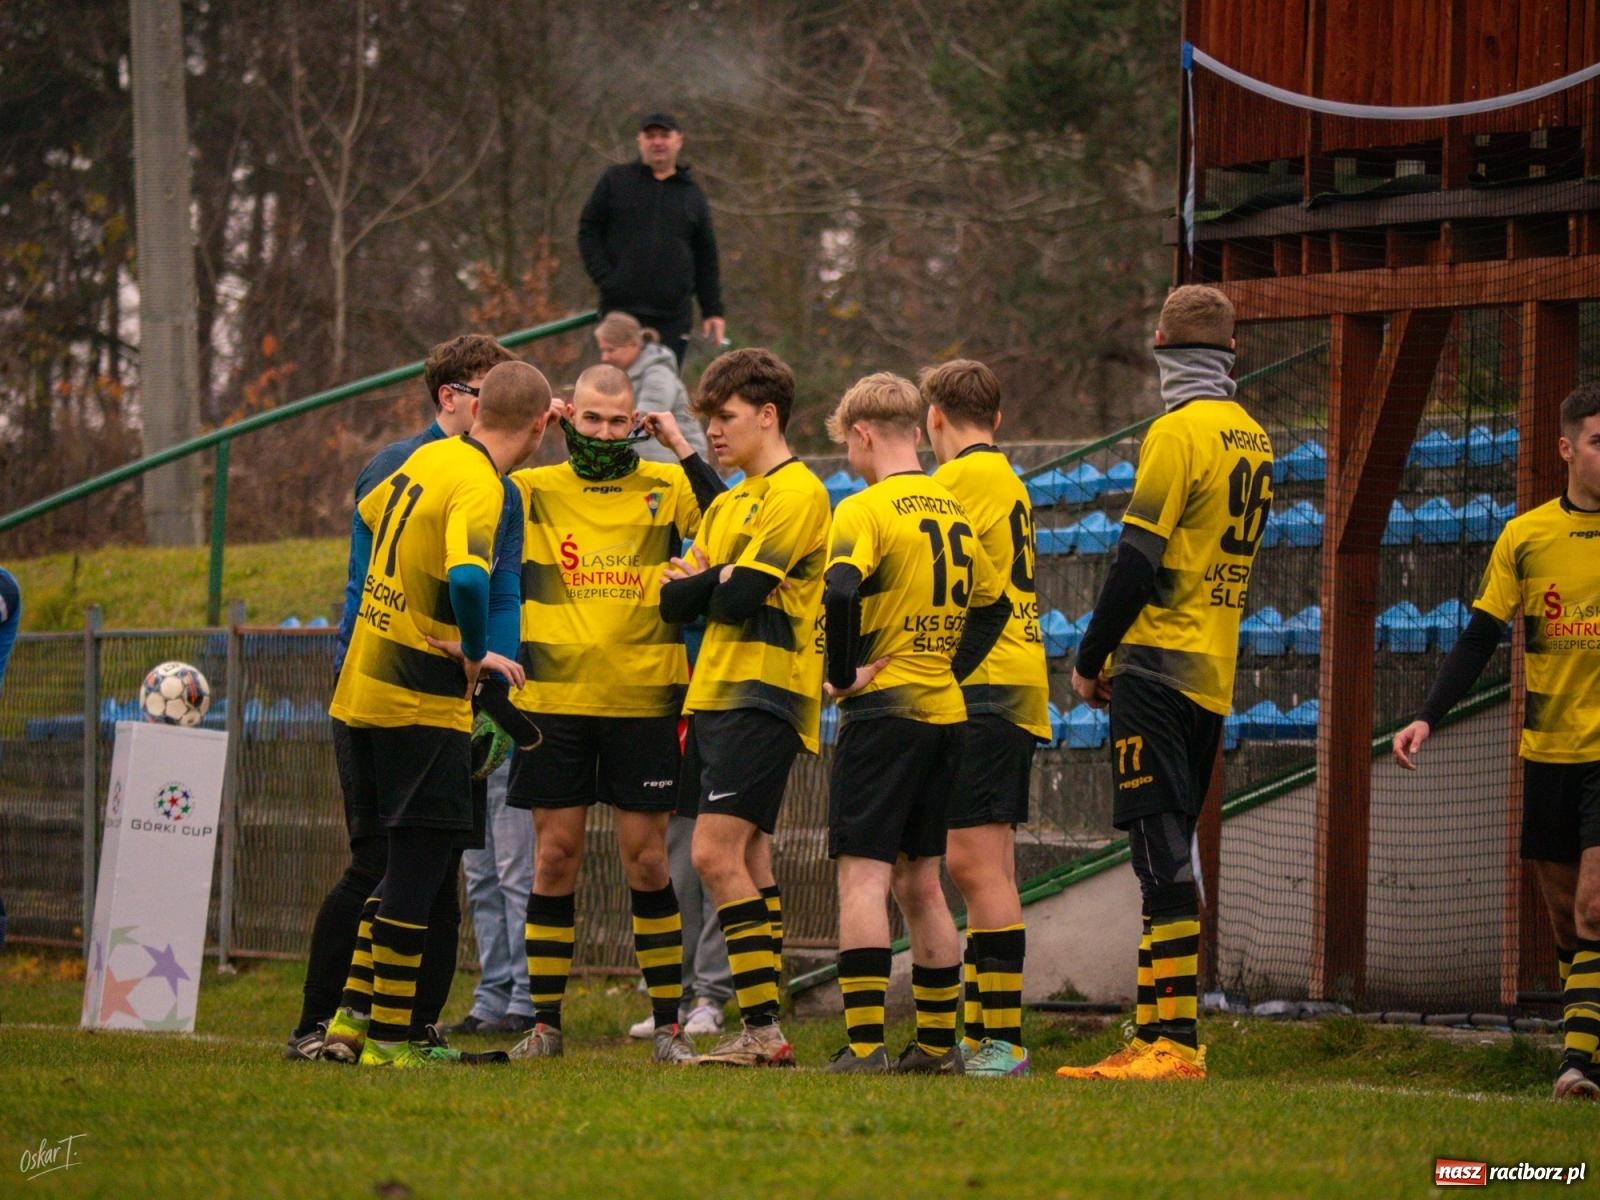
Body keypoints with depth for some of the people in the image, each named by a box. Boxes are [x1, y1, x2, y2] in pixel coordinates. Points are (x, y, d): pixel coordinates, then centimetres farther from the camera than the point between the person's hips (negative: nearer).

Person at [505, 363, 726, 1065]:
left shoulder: (665, 489, 5)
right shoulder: (533, 491, 7)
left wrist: (683, 450, -8)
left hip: (643, 701, -1)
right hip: (553, 699, 1)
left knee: (646, 862, 2)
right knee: (555, 859, 3)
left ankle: (669, 1025, 8)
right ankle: (545, 1022, 10)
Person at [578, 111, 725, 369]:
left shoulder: (692, 194, 14)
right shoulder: (615, 181, 8)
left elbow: (706, 258, 15)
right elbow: (588, 231, 6)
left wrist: (713, 311, 9)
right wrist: (604, 277, -7)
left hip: (673, 317, 1)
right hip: (621, 309, -1)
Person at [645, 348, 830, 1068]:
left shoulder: (796, 492, -8)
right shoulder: (727, 503, 21)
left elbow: (741, 595, -17)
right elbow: (673, 600, 14)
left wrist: (704, 583, 3)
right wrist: (716, 580, -6)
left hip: (762, 694, -9)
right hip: (715, 695, 9)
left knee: (716, 854, -17)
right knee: (747, 860, 7)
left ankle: (762, 1028, -18)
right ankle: (761, 1035, 7)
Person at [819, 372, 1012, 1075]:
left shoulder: (866, 510, -10)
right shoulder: (953, 510, 13)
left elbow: (841, 593, -26)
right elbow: (993, 602, 19)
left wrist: (843, 675, -13)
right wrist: (950, 667, 12)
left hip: (884, 708, -7)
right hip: (945, 710, 7)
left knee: (863, 877, -8)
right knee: (919, 882, 14)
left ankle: (864, 1046, -16)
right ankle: (937, 1044, 16)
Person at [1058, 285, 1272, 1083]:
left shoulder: (1178, 433, -12)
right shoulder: (1252, 439, 13)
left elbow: (1137, 562, -15)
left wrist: (1090, 659, -4)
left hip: (1158, 666, -8)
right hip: (1213, 677, 8)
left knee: (1162, 856, -10)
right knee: (1168, 855, 11)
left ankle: (1174, 1040, -14)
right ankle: (1157, 1034, 11)